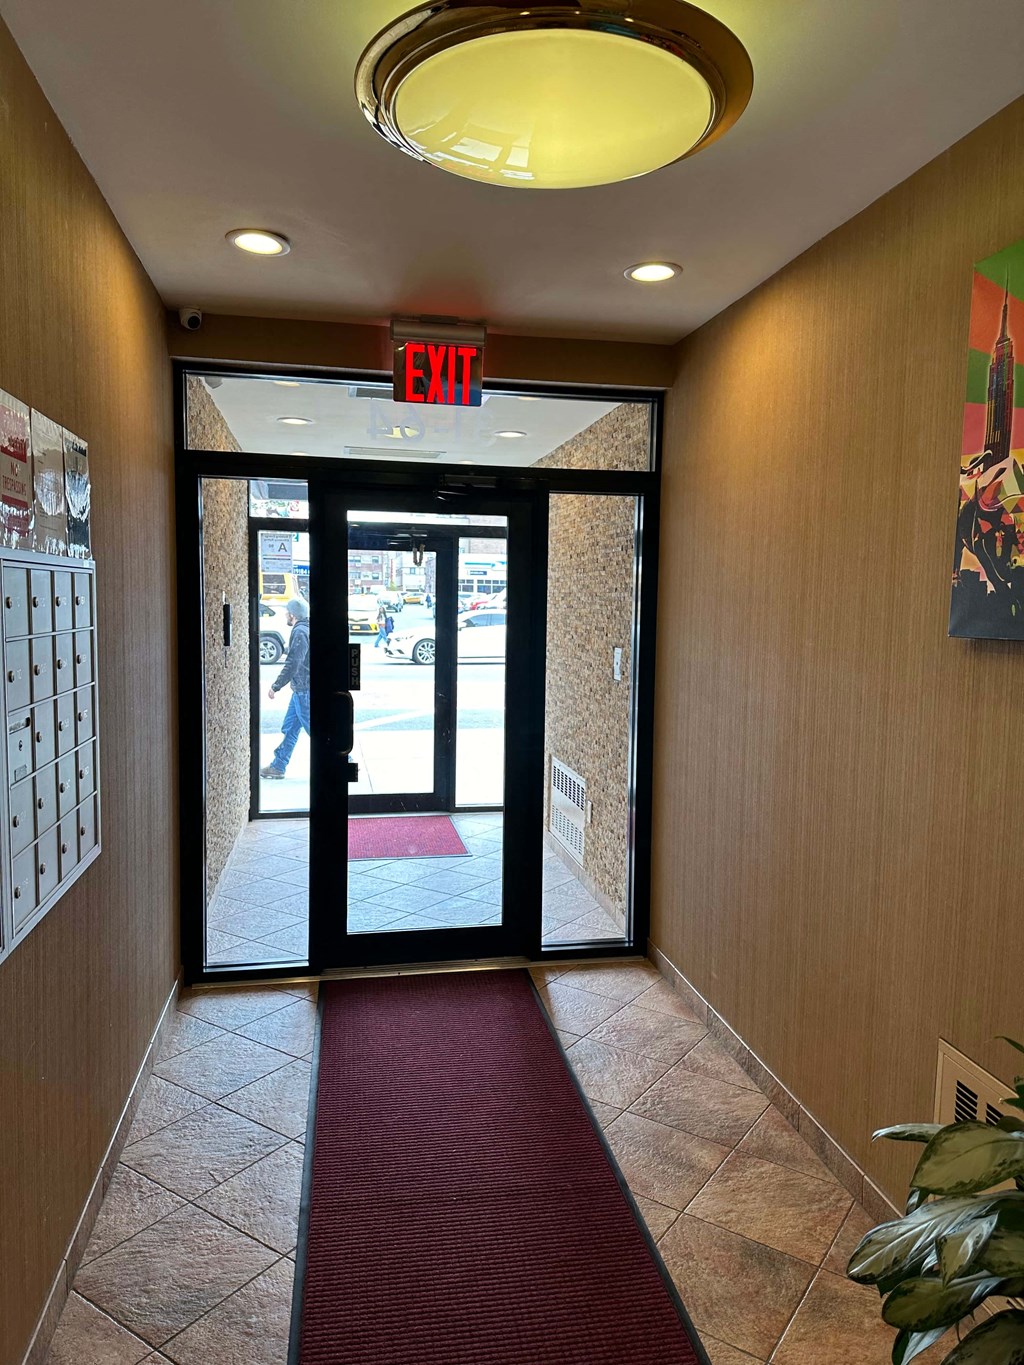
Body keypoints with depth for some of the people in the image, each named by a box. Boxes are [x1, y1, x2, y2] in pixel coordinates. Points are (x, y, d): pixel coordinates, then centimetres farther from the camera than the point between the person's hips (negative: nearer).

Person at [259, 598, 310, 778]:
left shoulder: (300, 633, -18)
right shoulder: (305, 629, 13)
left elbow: (293, 665, -22)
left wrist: (275, 687, -16)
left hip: (304, 690, -10)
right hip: (301, 689, 10)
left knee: (313, 729, -4)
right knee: (290, 728, 14)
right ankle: (277, 766, 20)